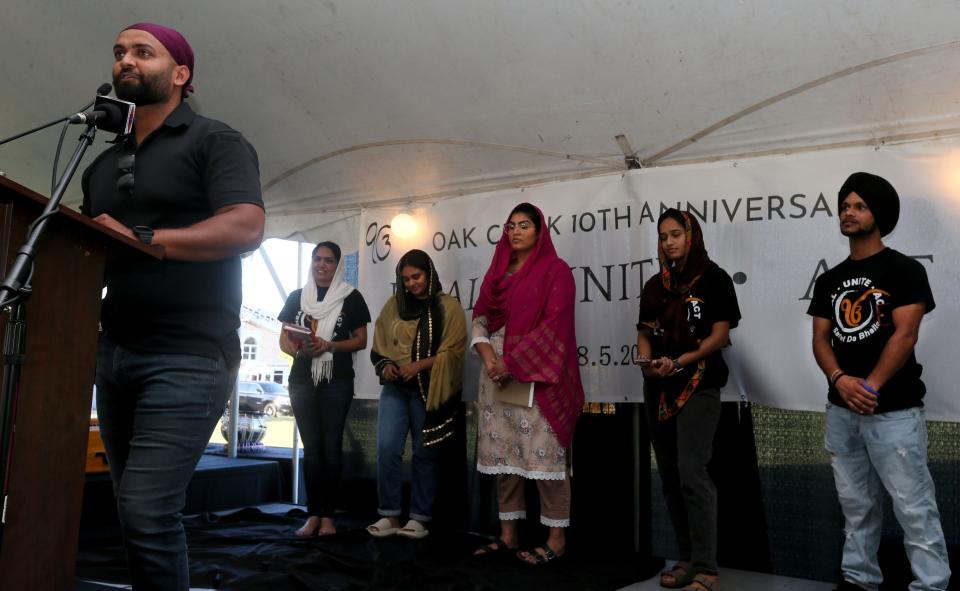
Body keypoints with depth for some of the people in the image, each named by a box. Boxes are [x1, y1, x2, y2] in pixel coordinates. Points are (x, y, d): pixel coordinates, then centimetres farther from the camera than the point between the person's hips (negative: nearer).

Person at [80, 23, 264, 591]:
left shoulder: (215, 141, 0)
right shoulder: (103, 165, 21)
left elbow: (245, 228, -16)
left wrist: (139, 239, -16)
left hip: (187, 357, -7)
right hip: (115, 354, 7)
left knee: (147, 513, -14)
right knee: (137, 511, 12)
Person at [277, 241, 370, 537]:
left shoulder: (351, 297, 4)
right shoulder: (297, 297, 12)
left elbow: (361, 340, 2)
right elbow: (284, 339, 11)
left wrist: (329, 346, -14)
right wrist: (300, 349, -12)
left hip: (337, 382, -2)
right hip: (302, 381, 3)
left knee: (331, 445, -2)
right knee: (311, 446, 3)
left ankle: (328, 515, 4)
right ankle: (312, 514, 6)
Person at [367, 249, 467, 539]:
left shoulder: (449, 307, -1)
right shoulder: (393, 305, 11)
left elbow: (453, 352, -7)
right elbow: (379, 347, 15)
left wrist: (419, 365, -19)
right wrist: (385, 366, -6)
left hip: (428, 390, -3)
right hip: (395, 388, 3)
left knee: (425, 453, 4)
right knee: (386, 449, -8)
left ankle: (420, 518, 13)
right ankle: (389, 516, 3)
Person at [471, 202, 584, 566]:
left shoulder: (556, 270, -1)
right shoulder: (497, 270, 16)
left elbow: (553, 324, -11)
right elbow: (480, 316, 12)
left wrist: (512, 362, -14)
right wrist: (487, 355, -7)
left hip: (536, 373, -6)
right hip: (497, 372, 6)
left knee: (543, 452, -6)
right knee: (502, 451, 6)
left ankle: (557, 539, 2)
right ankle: (508, 535, 15)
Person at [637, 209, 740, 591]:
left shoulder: (714, 279, -2)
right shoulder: (655, 285, 14)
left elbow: (720, 334, -8)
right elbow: (644, 333, 13)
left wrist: (680, 361, -19)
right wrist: (647, 361, -8)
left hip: (698, 386, -6)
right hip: (658, 389, 6)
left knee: (692, 472, -15)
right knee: (670, 476, 8)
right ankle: (687, 560, 19)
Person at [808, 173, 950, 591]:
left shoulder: (904, 270, -3)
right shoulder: (829, 281, 13)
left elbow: (905, 335, -12)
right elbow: (820, 339, 7)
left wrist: (869, 387, -17)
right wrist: (840, 380, -12)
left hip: (894, 411, -5)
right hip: (841, 411, 6)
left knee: (914, 507, -4)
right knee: (856, 506, 14)